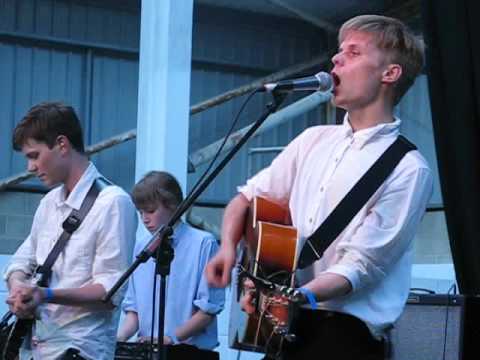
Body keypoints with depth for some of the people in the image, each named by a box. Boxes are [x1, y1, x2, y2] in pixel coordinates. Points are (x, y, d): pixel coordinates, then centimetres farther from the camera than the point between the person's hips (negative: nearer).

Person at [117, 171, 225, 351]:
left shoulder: (203, 244, -5)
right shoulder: (141, 247, 12)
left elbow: (209, 309, -7)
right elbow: (134, 307, 14)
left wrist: (171, 338, -14)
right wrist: (120, 337, -3)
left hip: (191, 350, -4)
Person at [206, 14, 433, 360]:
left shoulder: (408, 169, -8)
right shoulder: (314, 140, 12)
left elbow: (362, 265, -14)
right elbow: (248, 197, 18)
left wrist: (300, 296, -29)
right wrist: (229, 247, 0)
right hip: (281, 325, 6)